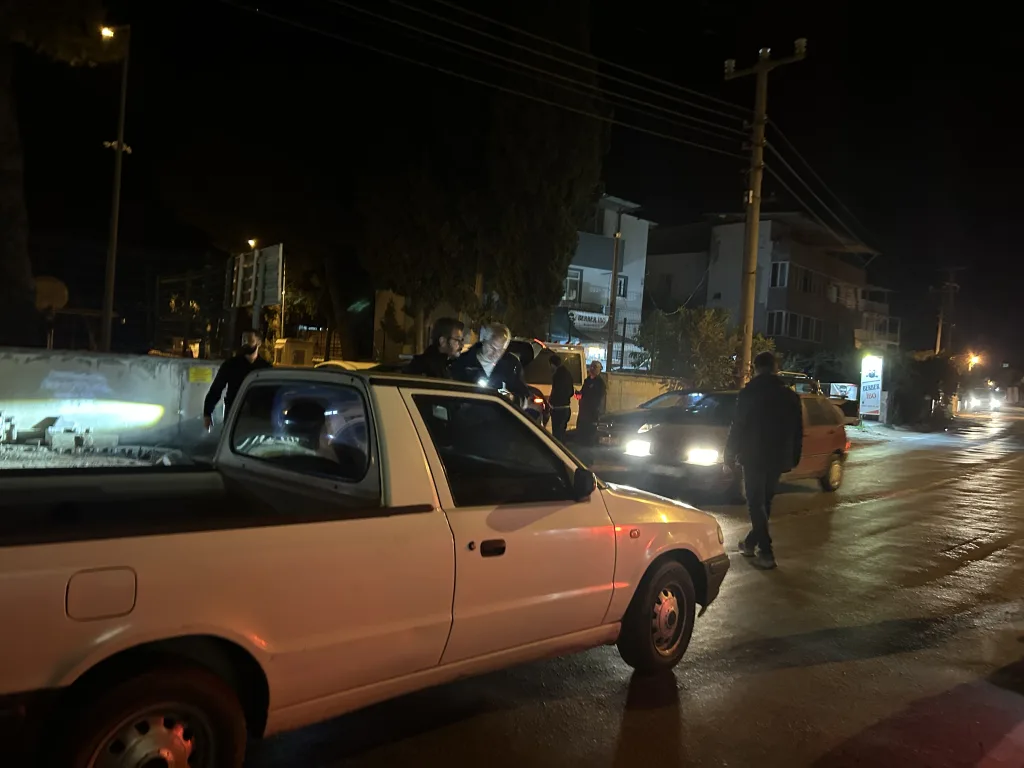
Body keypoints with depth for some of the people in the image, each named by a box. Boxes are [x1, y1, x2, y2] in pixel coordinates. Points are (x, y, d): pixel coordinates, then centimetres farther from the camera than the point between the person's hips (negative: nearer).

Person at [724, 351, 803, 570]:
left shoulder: (749, 393, -8)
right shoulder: (790, 396, 6)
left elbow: (737, 427, -9)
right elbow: (797, 431, 10)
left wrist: (729, 457, -3)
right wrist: (794, 458, 17)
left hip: (754, 457, -5)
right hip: (778, 458, 5)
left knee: (756, 503, 0)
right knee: (764, 502, 17)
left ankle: (765, 551, -7)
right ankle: (751, 542, 28)